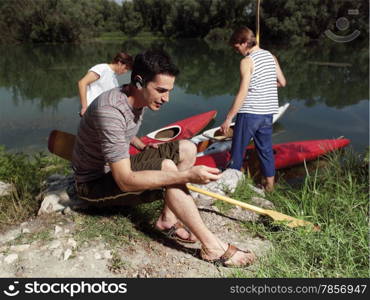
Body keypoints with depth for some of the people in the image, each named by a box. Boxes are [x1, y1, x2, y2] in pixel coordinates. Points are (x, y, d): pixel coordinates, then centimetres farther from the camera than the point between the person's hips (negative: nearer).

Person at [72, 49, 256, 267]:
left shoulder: (137, 98, -2)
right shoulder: (110, 110, -31)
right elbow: (125, 181, -36)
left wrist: (142, 146, 6)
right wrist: (186, 176, -40)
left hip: (116, 167, 9)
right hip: (95, 183, -9)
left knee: (187, 149, 0)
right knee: (166, 167, -32)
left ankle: (167, 220, -5)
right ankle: (212, 247, -23)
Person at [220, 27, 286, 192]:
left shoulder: (247, 61, -13)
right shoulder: (271, 57, 7)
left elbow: (243, 93, -18)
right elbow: (282, 82, 12)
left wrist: (228, 118, -16)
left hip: (249, 113, -7)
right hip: (267, 113, 7)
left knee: (238, 149, 7)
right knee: (266, 148, 16)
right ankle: (270, 183, 24)